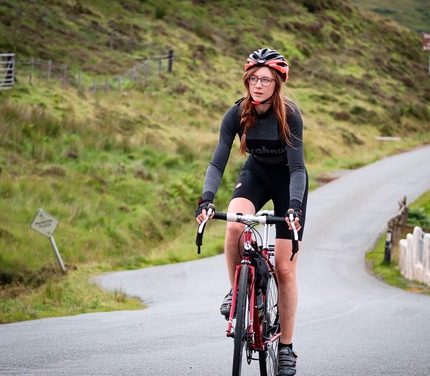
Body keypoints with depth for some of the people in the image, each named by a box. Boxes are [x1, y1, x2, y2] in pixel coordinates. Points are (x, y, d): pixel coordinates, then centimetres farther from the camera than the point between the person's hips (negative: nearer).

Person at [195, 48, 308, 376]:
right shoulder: (237, 114, -19)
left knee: (285, 267, -5)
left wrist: (295, 206, -44)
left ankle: (286, 347, 5)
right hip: (256, 174, 2)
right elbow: (218, 162, -21)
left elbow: (297, 166, -28)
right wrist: (207, 198, -38)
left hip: (288, 180, -2)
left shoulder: (289, 114, -26)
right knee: (234, 225, -32)